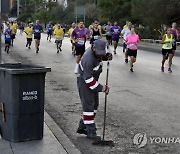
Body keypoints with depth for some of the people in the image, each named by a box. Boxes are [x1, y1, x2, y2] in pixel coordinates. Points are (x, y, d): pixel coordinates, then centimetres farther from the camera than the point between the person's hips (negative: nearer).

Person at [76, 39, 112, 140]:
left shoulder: (97, 51, -6)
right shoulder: (89, 59, -31)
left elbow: (101, 56, 20)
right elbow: (88, 79, -30)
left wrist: (107, 57, -4)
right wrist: (101, 88, -25)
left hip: (92, 80, 10)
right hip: (84, 82, -10)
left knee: (95, 104, 13)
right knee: (88, 105, -9)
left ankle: (82, 127, 22)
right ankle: (91, 132, -2)